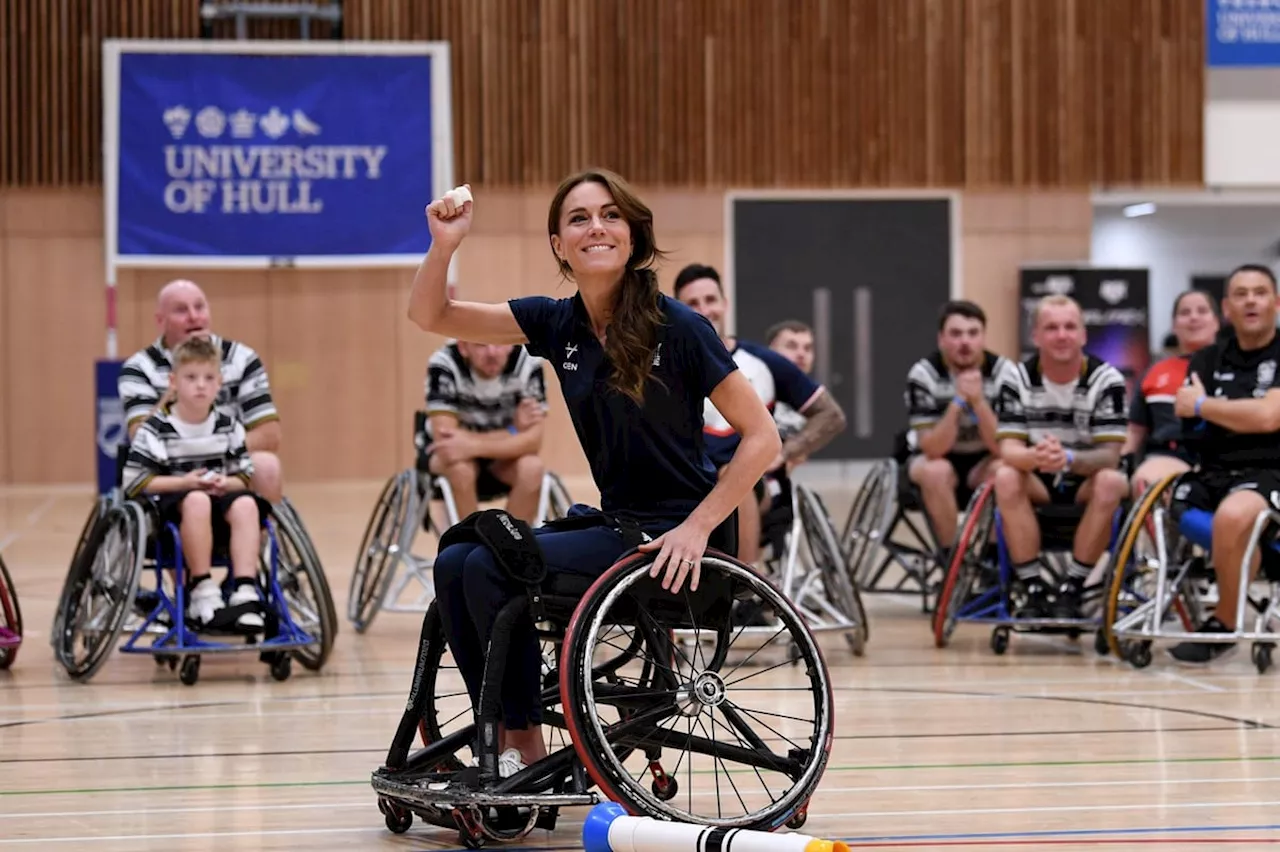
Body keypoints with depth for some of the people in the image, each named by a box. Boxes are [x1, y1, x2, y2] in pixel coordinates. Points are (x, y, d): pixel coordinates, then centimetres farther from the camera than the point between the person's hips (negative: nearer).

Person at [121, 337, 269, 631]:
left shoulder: (228, 427, 7)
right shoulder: (155, 430, -6)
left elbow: (246, 477, 10)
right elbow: (133, 483, -9)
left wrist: (227, 483, -14)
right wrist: (184, 482, -17)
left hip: (218, 509, 4)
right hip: (173, 509, -4)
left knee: (246, 504, -29)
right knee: (196, 500, -38)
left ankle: (244, 592, -36)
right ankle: (202, 590, -31)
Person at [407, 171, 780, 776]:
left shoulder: (676, 328, -12)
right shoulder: (557, 324, 5)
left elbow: (761, 438, -12)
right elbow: (431, 316, 8)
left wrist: (697, 528, -19)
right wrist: (444, 245, -11)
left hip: (674, 538, -7)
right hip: (614, 521, 7)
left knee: (492, 568, -19)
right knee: (455, 564, -8)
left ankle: (528, 747, -6)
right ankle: (503, 747, -3)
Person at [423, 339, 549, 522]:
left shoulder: (528, 364, -21)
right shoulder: (444, 365, -25)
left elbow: (533, 440, -25)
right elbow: (444, 438, -31)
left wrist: (474, 446, -40)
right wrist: (514, 432, -29)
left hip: (502, 460, 2)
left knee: (532, 467, -29)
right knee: (460, 468, -34)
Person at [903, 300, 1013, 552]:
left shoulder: (1003, 372, -16)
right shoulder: (924, 374, -19)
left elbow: (1002, 447, -22)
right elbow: (932, 449, -26)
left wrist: (978, 401, -37)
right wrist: (958, 402, -39)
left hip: (982, 463, 1)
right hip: (936, 458, -1)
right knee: (937, 471, -35)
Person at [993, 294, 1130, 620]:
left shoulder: (1106, 380, -13)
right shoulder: (1018, 379, -7)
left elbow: (1109, 456, -20)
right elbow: (1008, 450, -15)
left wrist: (1069, 459, -42)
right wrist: (1035, 456, -41)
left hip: (1086, 479, -1)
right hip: (1039, 483, 1)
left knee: (1111, 482, -33)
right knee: (1005, 477, -30)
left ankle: (1071, 590, -24)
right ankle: (1033, 590, -24)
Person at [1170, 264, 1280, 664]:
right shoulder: (1209, 358, 15)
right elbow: (1185, 409, 6)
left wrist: (1203, 406, -3)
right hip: (1214, 473, 6)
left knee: (1232, 517, -38)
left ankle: (1225, 624, -18)